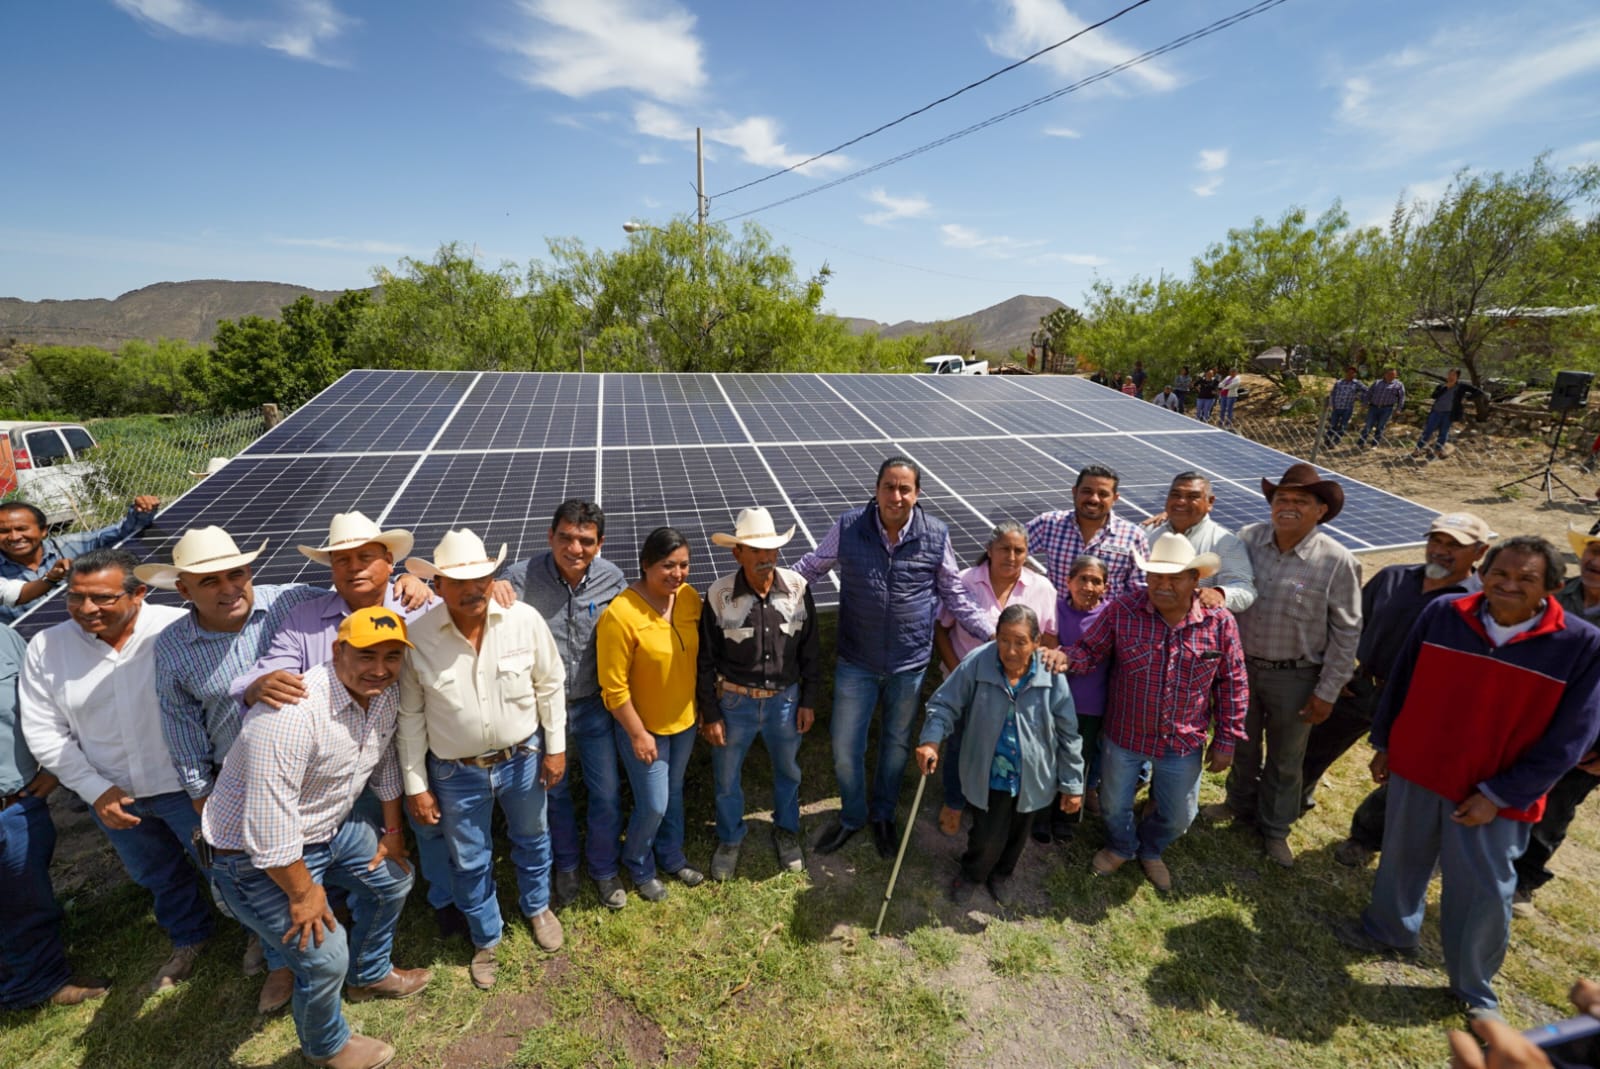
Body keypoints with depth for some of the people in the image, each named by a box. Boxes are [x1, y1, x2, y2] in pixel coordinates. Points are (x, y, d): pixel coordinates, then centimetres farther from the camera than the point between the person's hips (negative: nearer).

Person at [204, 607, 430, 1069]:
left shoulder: (385, 692, -11)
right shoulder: (292, 714, -37)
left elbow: (384, 758, 6)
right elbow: (268, 826, -31)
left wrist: (392, 830, 12)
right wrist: (303, 892, -18)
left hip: (332, 825, 8)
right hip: (256, 855, -8)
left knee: (393, 876, 20)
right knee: (326, 958, -2)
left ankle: (369, 975, 46)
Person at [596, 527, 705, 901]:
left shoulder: (690, 598, -9)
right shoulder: (620, 614, -27)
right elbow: (613, 686, -20)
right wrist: (638, 733, -15)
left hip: (685, 719, 5)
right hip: (644, 727, -5)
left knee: (674, 793, 24)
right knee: (653, 805, 8)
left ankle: (672, 857, 48)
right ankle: (639, 867, 39)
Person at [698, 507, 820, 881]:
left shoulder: (798, 588, -14)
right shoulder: (719, 595, -19)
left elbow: (810, 649, -2)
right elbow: (705, 660, -9)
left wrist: (808, 700, 1)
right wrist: (710, 714, -6)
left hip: (785, 699, 2)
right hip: (734, 701, -1)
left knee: (788, 771, 24)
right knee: (726, 777, 18)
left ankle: (786, 829, 52)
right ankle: (730, 838, 47)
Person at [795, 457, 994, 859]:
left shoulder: (936, 536, -8)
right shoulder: (847, 527, -11)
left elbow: (954, 595, 4)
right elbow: (809, 568, 3)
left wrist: (993, 633, 1)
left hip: (910, 662, 1)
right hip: (856, 662, 0)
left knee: (897, 743, 20)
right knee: (845, 748, 9)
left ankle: (883, 815, 46)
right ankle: (852, 817, 38)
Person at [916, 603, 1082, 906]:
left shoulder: (1052, 677, -18)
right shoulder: (977, 664, -23)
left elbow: (1067, 735, -6)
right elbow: (944, 704, -12)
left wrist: (1072, 784, 0)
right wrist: (931, 740, -29)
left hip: (1032, 777, 2)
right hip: (989, 774, -2)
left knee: (1016, 835, 24)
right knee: (988, 836, 7)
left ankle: (1001, 874, 58)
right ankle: (972, 873, 44)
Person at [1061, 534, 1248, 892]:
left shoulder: (1220, 621, -13)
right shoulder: (1122, 610, -17)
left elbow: (1232, 684, -3)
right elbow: (1088, 652, -10)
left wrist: (1227, 739, 0)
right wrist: (1063, 657, -33)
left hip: (1184, 742, 1)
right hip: (1124, 735, -1)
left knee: (1177, 816, 21)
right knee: (1114, 806, 21)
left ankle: (1150, 850, 56)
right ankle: (1121, 847, 56)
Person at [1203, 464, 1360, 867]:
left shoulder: (1337, 561, -16)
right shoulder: (1247, 539, -9)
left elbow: (1346, 633, -10)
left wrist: (1327, 692, -8)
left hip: (1294, 678, -2)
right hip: (1241, 665, 3)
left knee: (1284, 759, 16)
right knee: (1242, 744, 22)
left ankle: (1275, 828, 39)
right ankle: (1240, 804, 47)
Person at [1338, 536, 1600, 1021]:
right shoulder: (1443, 613, -10)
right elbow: (1401, 681, 3)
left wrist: (1498, 794, -12)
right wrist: (1383, 744, 8)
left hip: (1496, 795, -1)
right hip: (1416, 769, 2)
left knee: (1485, 891, 11)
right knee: (1402, 858, 19)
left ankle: (1474, 988, 35)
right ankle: (1389, 928, 44)